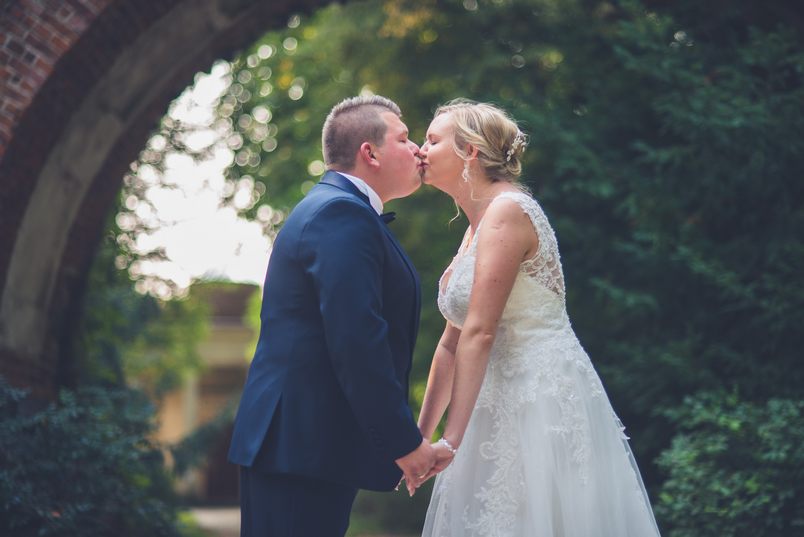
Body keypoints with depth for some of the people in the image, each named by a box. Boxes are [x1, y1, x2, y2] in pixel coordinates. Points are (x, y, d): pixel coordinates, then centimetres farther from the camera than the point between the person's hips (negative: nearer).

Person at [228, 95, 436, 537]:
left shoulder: (329, 207, 20)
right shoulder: (342, 213, -13)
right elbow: (357, 342, -22)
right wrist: (404, 441, -17)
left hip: (296, 440, 11)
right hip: (304, 445, -10)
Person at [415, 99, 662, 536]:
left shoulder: (507, 211, -14)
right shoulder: (477, 228, 15)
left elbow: (479, 333, -20)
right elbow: (452, 342, 16)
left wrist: (451, 440, -23)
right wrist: (420, 435, 15)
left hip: (545, 398, -9)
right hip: (507, 407, 9)